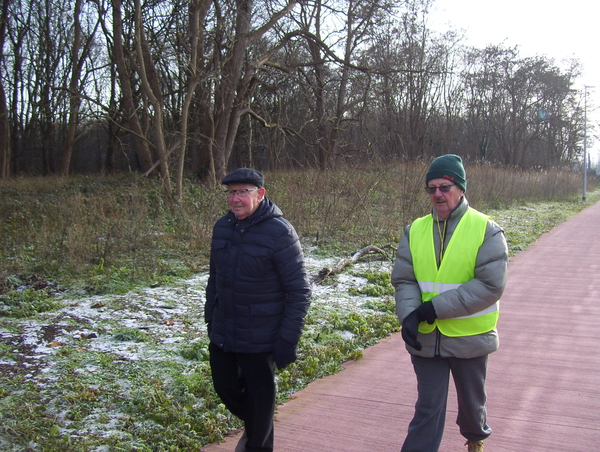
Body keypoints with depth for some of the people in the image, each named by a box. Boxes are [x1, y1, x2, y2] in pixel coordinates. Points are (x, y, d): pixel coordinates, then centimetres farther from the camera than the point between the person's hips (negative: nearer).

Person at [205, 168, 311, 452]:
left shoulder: (279, 232, -17)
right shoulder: (222, 227, 1)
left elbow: (299, 290, -15)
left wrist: (288, 340, -17)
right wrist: (209, 319, 14)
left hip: (260, 340, -6)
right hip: (222, 334, 6)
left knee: (260, 401, 11)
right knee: (225, 388, 19)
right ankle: (252, 427, 49)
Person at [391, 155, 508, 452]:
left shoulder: (487, 230, -11)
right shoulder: (415, 230, 0)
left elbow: (491, 285, -20)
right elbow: (403, 279, -2)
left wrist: (436, 307, -23)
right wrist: (409, 315, -22)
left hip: (469, 338, -1)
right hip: (425, 338, 1)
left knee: (471, 400, 22)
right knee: (428, 408, 8)